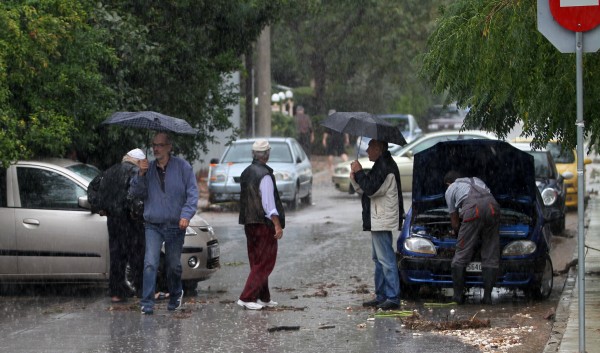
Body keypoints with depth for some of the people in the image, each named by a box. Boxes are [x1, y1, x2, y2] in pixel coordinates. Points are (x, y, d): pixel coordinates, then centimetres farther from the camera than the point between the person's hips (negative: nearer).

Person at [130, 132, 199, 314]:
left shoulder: (182, 166, -2)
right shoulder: (148, 167, 6)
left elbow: (192, 192, -4)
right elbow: (136, 192, 4)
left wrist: (186, 215, -16)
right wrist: (141, 175, -13)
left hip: (175, 226, -1)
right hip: (153, 225, 1)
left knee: (174, 265, 11)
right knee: (150, 263, -13)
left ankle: (175, 296, 36)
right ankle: (147, 303, -14)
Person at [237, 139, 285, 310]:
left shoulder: (246, 173, 10)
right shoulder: (264, 175, -16)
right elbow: (269, 203, -19)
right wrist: (277, 225, -17)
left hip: (249, 223, 9)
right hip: (264, 224, -9)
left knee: (257, 262, 15)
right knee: (265, 263, -4)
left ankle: (263, 297, 21)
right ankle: (246, 297, -9)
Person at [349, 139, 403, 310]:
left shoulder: (385, 166, -16)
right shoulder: (381, 165, 19)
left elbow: (371, 189, -22)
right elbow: (365, 189, 20)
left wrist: (359, 173, -11)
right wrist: (355, 176, 5)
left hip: (383, 220, -11)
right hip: (378, 221, 11)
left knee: (386, 259, -11)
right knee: (379, 258, 15)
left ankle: (393, 298, -11)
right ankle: (381, 296, 20)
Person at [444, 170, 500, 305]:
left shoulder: (450, 190, 28)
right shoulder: (477, 180, 40)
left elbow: (455, 222, 30)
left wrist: (459, 235, 49)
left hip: (473, 209, -4)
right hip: (492, 206, 4)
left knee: (461, 255, 7)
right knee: (491, 256, 10)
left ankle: (458, 294, 12)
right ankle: (487, 296, 9)